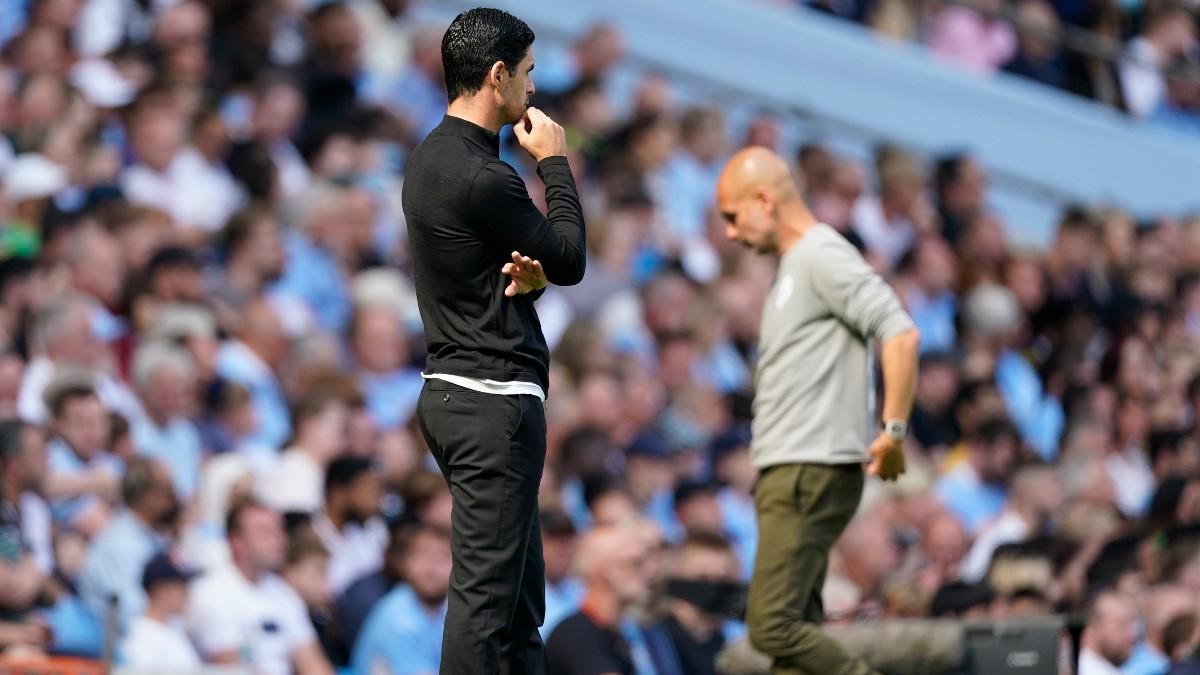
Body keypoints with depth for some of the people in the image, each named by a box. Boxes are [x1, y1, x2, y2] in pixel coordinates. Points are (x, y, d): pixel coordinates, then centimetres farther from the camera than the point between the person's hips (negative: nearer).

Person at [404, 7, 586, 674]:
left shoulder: (432, 159, 13)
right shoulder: (482, 178, -19)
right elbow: (571, 260, -7)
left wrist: (527, 274, -5)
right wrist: (555, 163, 4)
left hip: (455, 390, 11)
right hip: (496, 401, -11)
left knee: (520, 593, 13)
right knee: (485, 590, -11)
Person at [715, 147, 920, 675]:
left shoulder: (824, 256, -10)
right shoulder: (794, 266, 21)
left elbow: (900, 334, -21)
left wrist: (894, 431, -21)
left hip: (811, 474, -10)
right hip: (785, 474, 10)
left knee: (773, 626, -16)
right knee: (792, 629, 7)